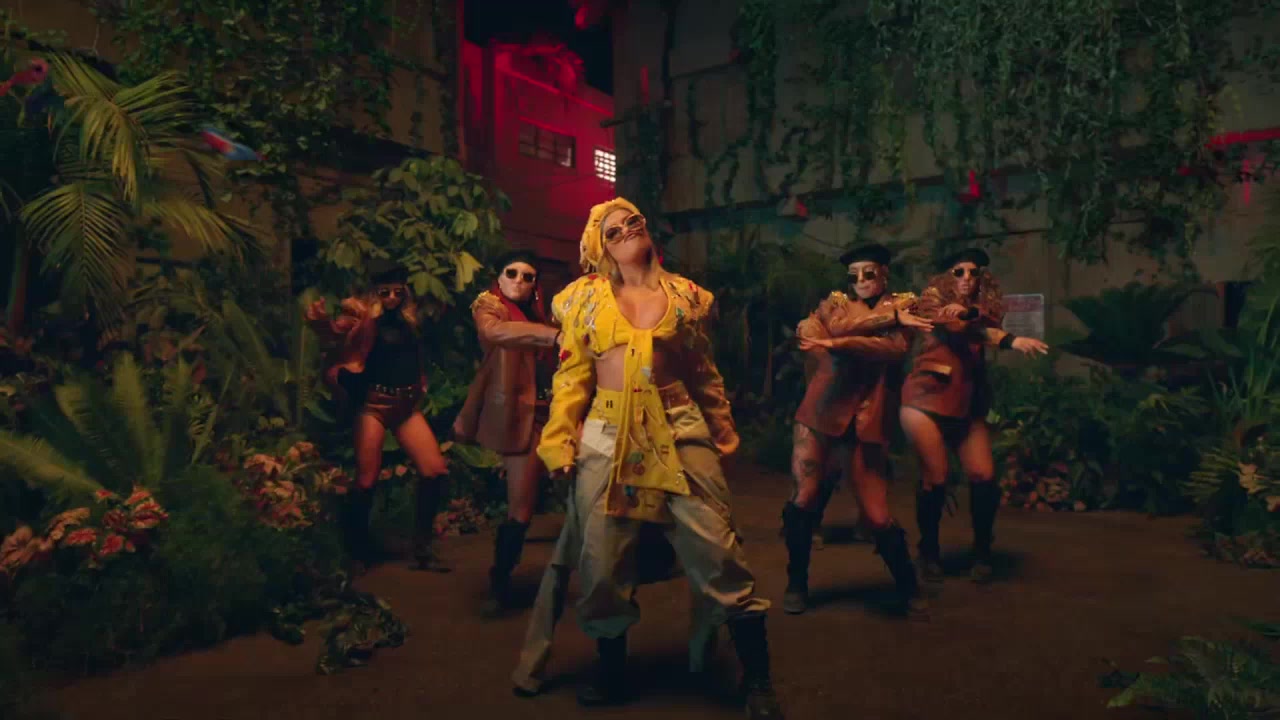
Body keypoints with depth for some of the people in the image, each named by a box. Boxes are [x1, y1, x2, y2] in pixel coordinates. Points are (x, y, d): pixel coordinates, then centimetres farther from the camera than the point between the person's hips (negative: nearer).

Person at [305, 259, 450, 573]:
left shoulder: (406, 318, 12)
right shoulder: (365, 319, -4)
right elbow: (335, 333, -17)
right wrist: (321, 319, -36)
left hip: (407, 407, 5)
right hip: (374, 405, -5)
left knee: (435, 471, -5)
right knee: (366, 481, -3)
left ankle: (422, 549, 8)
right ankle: (358, 553, 18)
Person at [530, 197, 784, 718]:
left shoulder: (685, 295, 9)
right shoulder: (585, 297, 7)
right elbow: (572, 376, 6)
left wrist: (723, 431, 16)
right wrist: (559, 440, -1)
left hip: (679, 430, 0)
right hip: (607, 436, 1)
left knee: (719, 554, -4)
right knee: (601, 564, 5)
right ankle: (612, 673, 28)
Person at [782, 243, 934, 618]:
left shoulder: (903, 305, 9)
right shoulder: (835, 303, 13)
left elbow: (895, 348, -13)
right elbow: (834, 326, -12)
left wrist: (837, 344, -23)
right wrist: (889, 317, -12)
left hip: (866, 418, -1)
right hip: (820, 411, 1)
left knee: (878, 517, -3)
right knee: (804, 497, -7)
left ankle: (909, 587, 24)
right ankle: (796, 584, 16)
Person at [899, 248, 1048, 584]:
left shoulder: (984, 307, 16)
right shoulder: (932, 301, 1)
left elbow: (993, 323, -8)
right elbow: (958, 328, -17)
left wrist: (971, 311, -28)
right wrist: (1011, 340, -29)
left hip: (968, 405, 5)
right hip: (928, 400, -4)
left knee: (984, 477, -7)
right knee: (935, 480, -8)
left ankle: (982, 552, 14)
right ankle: (929, 552, 13)